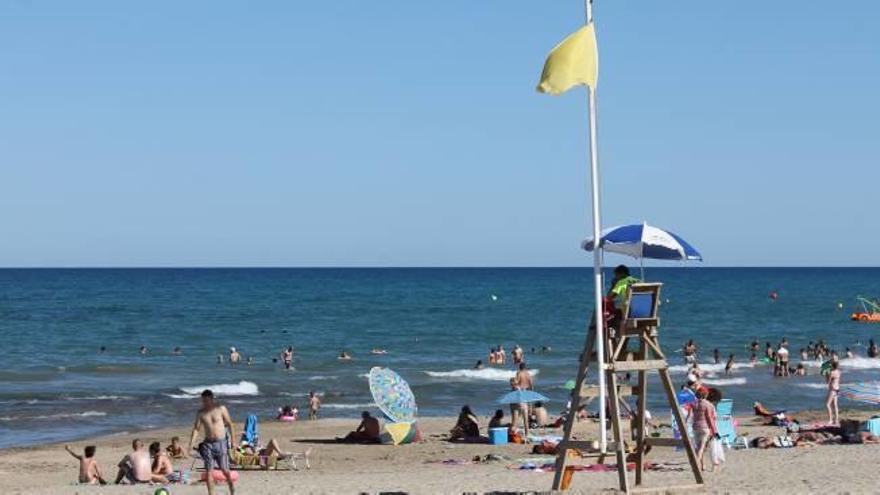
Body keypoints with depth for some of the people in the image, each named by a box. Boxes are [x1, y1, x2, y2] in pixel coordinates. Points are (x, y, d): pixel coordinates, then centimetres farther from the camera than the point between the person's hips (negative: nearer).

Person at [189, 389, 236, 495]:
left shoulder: (221, 409, -3)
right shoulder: (201, 413, 3)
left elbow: (230, 424, 2)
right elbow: (196, 429, 2)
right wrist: (191, 444, -9)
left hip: (220, 442, -2)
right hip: (208, 443, 2)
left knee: (224, 470, 2)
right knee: (209, 471, -3)